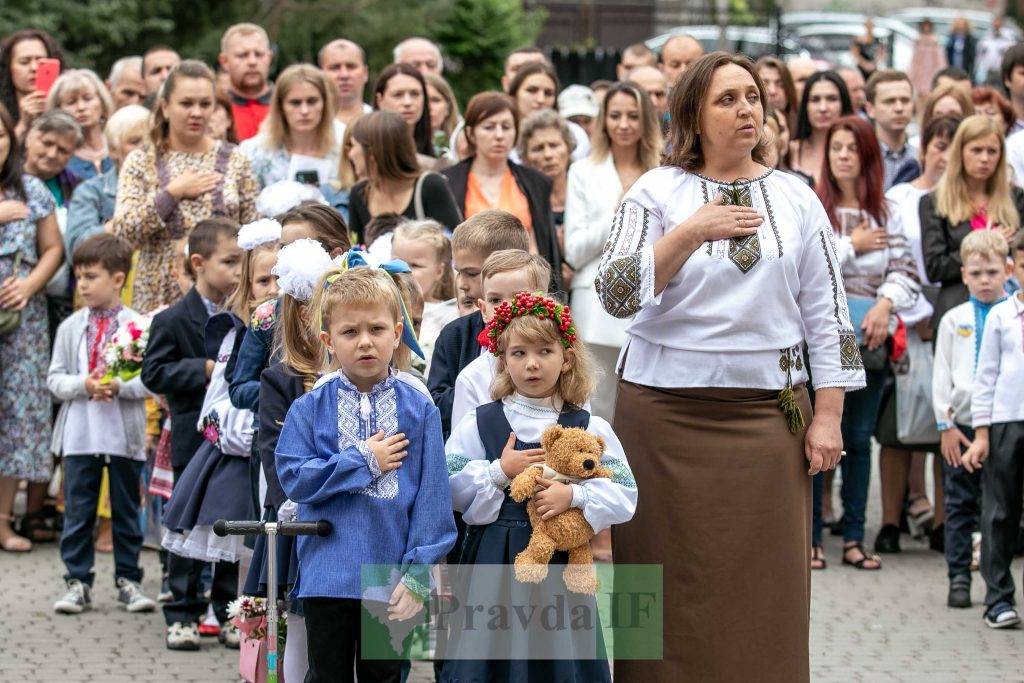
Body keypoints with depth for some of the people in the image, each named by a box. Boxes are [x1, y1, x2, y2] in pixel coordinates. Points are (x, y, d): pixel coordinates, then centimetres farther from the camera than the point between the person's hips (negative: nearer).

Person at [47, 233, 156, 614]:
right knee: (78, 511, 3)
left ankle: (128, 580, 18)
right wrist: (83, 385, -16)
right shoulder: (71, 327, 3)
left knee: (126, 510, 9)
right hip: (79, 435, 1)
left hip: (125, 435, -1)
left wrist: (120, 386, -22)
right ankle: (78, 582, 9)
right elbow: (54, 380, 2)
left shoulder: (138, 326, -4)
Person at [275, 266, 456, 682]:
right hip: (327, 579, 0)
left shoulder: (419, 410, -2)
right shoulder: (309, 409, -2)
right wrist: (364, 461, -13)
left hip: (391, 579, 0)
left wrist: (418, 573, -10)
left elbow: (432, 496, -4)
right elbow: (294, 479, -10)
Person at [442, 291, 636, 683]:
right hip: (493, 559, 0)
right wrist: (500, 472, -11)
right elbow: (450, 489, 1)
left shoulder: (590, 429, 4)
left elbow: (625, 496, -2)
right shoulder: (479, 424, 5)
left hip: (561, 560, 0)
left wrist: (573, 496, -17)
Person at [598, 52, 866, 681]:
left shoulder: (795, 198, 9)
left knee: (764, 589, -2)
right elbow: (617, 294, -8)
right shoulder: (657, 193, 3)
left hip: (769, 413, 1)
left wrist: (828, 416, 1)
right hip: (666, 413, -1)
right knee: (676, 582, -2)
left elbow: (828, 314, 9)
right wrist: (692, 233, -18)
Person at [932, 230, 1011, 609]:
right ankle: (959, 579, 9)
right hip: (962, 424, 1)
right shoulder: (954, 320, 6)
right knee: (960, 505, 4)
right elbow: (941, 375, 6)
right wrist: (946, 424, -1)